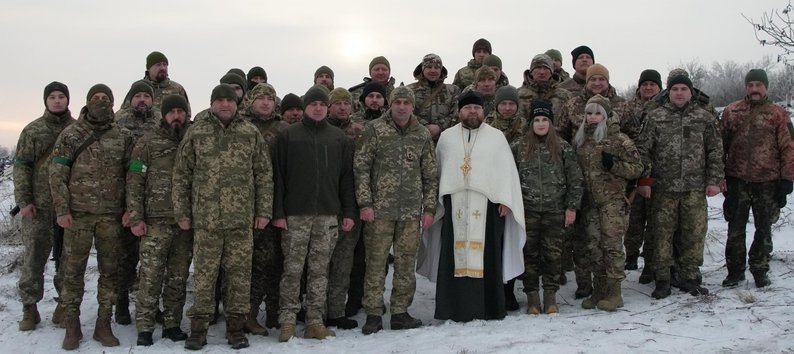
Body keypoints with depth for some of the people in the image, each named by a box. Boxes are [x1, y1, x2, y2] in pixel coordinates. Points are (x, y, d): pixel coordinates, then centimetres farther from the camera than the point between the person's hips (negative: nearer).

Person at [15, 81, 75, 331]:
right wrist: (23, 200, -7)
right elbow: (21, 166, 2)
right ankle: (29, 308, 12)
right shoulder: (33, 130, 5)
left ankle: (65, 304, 17)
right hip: (38, 206, -1)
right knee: (34, 257, 2)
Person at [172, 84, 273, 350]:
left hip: (242, 219, 1)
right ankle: (198, 327, 14)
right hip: (205, 218, -1)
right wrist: (181, 212, 2)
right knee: (203, 273, 4)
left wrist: (264, 210, 1)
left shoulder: (251, 133, 6)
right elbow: (181, 176, 6)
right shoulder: (196, 133, 4)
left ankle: (236, 326, 17)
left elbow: (264, 175, 7)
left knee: (240, 273, 6)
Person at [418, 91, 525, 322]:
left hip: (487, 203, -1)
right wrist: (437, 200, 8)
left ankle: (489, 308, 6)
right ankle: (454, 308, 4)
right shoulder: (446, 137, 15)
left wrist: (506, 199, -5)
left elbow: (507, 170, 5)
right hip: (455, 204, 1)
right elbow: (438, 170, 15)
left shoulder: (496, 136, 10)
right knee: (455, 255, -1)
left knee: (487, 255, -2)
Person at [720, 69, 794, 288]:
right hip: (737, 180, 1)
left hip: (768, 181, -1)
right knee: (736, 228, 8)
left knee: (764, 229, 10)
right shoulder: (731, 112, 4)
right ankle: (735, 270, 19)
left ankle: (760, 270, 23)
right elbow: (721, 145, 6)